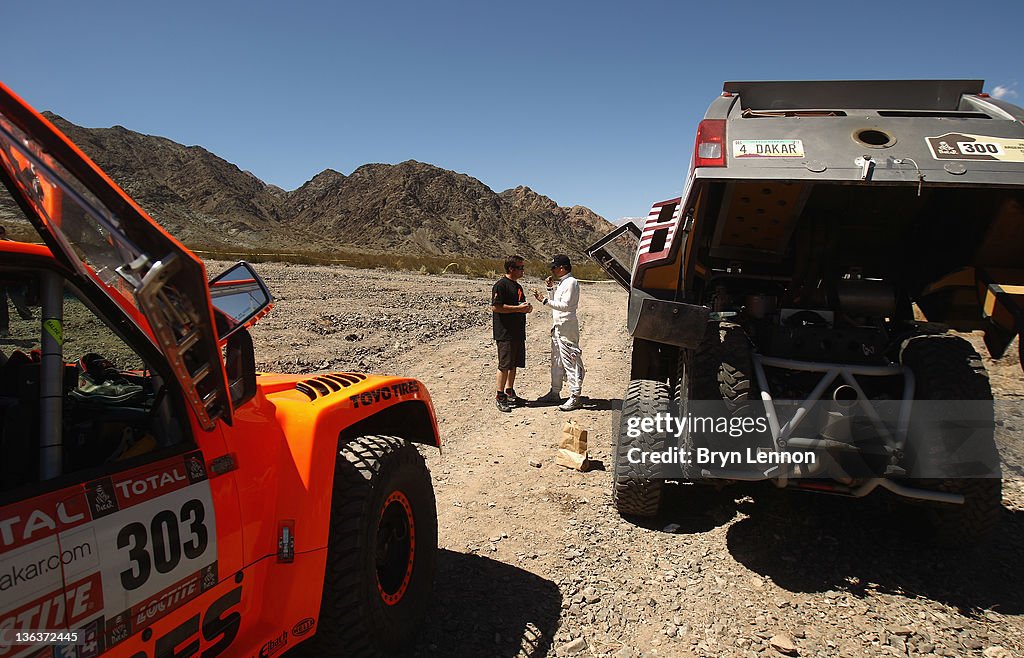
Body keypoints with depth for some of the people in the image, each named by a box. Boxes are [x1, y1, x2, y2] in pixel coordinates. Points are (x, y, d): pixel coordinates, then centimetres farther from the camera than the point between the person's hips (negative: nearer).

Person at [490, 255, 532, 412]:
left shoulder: (518, 286, 18)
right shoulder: (501, 285, -11)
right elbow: (496, 307, -19)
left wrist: (527, 307, 7)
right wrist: (518, 308, -19)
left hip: (518, 333, 9)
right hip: (505, 333, -9)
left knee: (514, 364, 13)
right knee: (505, 365, -7)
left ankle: (510, 393, 24)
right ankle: (499, 397, -1)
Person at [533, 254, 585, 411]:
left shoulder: (571, 282, -13)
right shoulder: (560, 283, 16)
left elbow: (565, 305, -22)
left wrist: (544, 300, -24)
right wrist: (550, 288, 11)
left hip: (567, 327, -10)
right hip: (557, 326, 10)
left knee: (570, 362, -7)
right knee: (556, 361, 15)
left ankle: (575, 397, -3)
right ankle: (555, 393, 24)